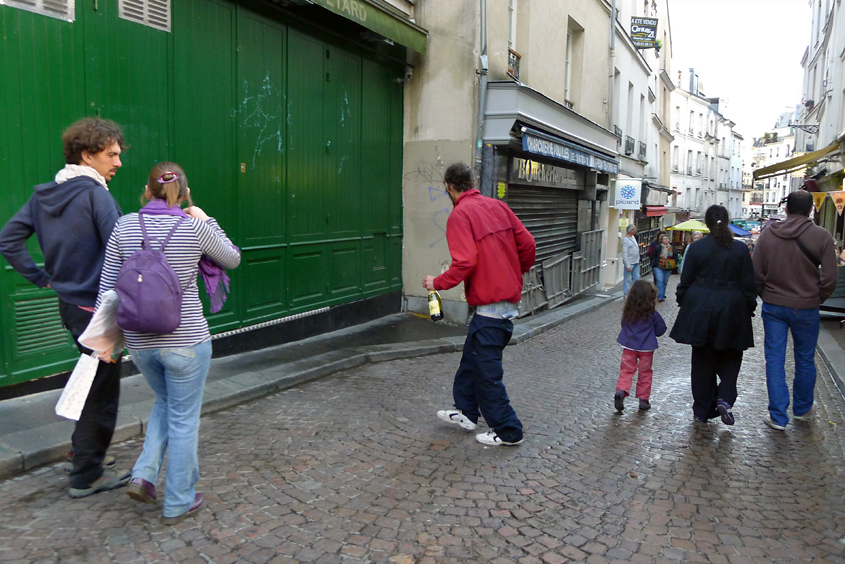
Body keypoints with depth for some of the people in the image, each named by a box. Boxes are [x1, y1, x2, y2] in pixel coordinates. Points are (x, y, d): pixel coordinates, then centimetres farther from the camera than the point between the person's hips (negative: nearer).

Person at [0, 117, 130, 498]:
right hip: (98, 308, -8)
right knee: (102, 390, 4)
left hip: (69, 304, 8)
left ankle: (87, 451, 37)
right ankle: (86, 476, 16)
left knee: (94, 379, 24)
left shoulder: (44, 195, 7)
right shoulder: (96, 195, -17)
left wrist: (41, 277, 10)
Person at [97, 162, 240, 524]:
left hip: (139, 341, 4)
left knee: (166, 402, 29)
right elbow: (232, 259, 7)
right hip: (186, 339, -4)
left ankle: (144, 476, 19)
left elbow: (108, 287, 1)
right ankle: (178, 503, 23)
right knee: (183, 419, 11)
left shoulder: (125, 227, -1)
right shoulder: (196, 228, -10)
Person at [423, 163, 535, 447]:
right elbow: (528, 245, 6)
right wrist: (515, 273, 24)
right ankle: (466, 411, 34)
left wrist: (437, 283, -7)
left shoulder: (460, 215, -13)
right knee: (472, 356, 21)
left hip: (489, 303, -8)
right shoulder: (497, 205, 8)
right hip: (509, 297, 9)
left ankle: (508, 431, 15)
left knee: (487, 369, 4)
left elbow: (465, 263, -22)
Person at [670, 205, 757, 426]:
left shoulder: (696, 248, -5)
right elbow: (749, 285, -1)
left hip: (700, 311, 0)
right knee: (730, 357, 17)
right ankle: (725, 398, -4)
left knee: (702, 360, 9)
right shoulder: (740, 249, -4)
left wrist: (683, 303, 12)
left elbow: (685, 281, 0)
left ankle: (702, 410, 15)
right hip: (731, 312, 0)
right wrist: (750, 308, 11)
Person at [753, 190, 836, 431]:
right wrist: (816, 300, 9)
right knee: (805, 359, 16)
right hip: (805, 309, -1)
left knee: (774, 359, 6)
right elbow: (829, 280, -8)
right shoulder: (821, 236, -10)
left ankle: (778, 416, 8)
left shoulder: (768, 233, -4)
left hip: (773, 306, 1)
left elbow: (756, 273, 0)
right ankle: (802, 409, 33)